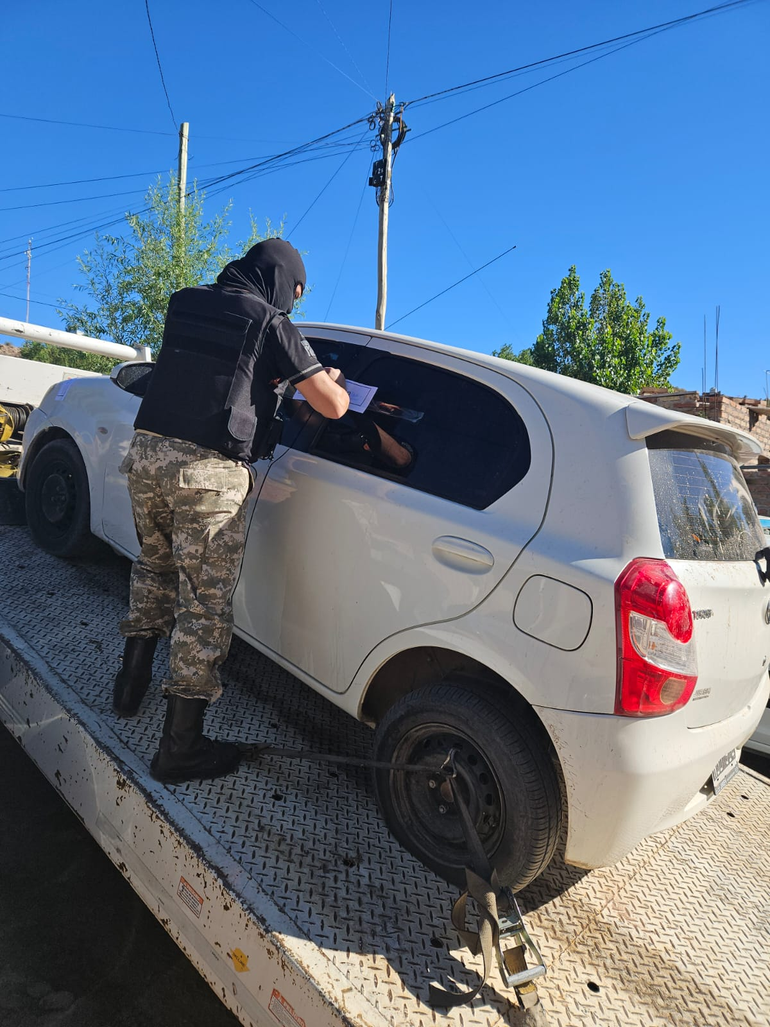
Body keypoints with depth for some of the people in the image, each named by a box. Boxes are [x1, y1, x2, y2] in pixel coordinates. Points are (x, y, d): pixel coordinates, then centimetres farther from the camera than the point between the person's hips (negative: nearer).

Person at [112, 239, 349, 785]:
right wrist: (334, 380, 22)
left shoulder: (185, 304, 16)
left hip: (147, 449, 7)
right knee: (205, 600, 1)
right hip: (208, 470, -7)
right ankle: (181, 747, 10)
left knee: (156, 562, 28)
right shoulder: (273, 323, -2)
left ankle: (132, 682, 40)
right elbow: (332, 405, -2)